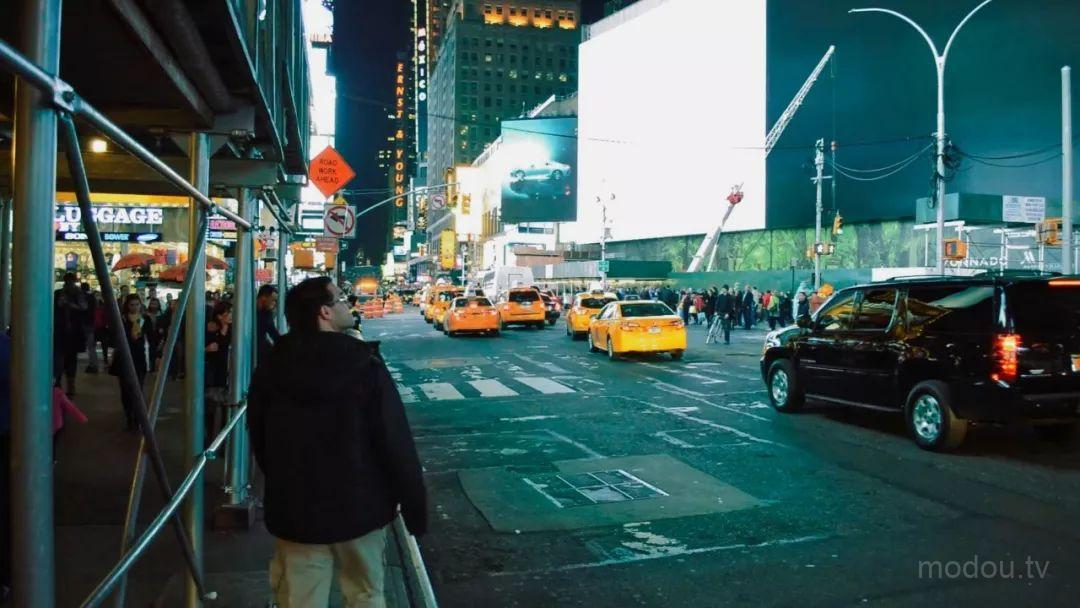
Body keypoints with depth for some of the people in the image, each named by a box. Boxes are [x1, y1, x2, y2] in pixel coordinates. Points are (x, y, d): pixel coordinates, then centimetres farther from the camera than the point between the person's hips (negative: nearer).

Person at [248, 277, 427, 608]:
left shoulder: (271, 366, -2)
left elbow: (258, 439, 9)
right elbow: (397, 446, -16)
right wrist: (415, 507, -5)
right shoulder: (365, 365, -16)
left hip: (294, 508, 3)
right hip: (359, 506, -3)